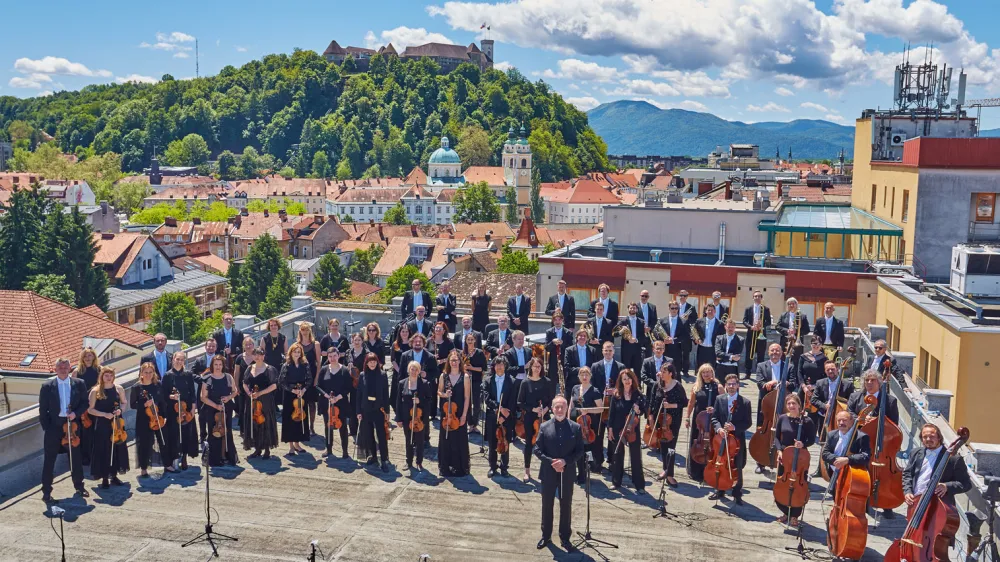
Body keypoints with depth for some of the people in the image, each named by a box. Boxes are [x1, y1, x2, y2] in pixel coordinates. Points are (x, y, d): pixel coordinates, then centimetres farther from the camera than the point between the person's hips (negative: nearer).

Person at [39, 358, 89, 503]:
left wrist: (76, 413, -13)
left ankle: (79, 486, 28)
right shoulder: (47, 386, -3)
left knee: (76, 457, 13)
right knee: (49, 459, 3)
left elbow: (84, 403, 5)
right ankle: (46, 491, 12)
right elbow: (42, 409, -1)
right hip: (54, 426, -2)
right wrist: (46, 427, -6)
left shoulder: (79, 384, 1)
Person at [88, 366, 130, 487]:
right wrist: (104, 414, -16)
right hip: (102, 425, -3)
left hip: (117, 423, 3)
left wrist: (120, 410, -6)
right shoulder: (95, 391, -5)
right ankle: (104, 477, 10)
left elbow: (124, 403, 15)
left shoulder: (119, 389, 3)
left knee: (117, 448, 7)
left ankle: (114, 475, 21)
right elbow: (90, 410, -3)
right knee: (103, 450, -1)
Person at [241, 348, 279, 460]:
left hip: (265, 401, -5)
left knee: (265, 424, -1)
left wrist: (259, 393, -17)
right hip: (251, 401, 5)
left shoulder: (269, 369, -5)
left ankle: (267, 450, 8)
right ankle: (257, 449, 18)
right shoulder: (249, 368, 10)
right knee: (253, 424, 7)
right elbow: (245, 384, 15)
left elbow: (274, 386, -10)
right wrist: (249, 393, -5)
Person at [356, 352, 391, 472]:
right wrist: (358, 411, -1)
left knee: (381, 435, -5)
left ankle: (384, 460, -3)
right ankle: (372, 456, 23)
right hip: (366, 409, 2)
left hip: (379, 409, -2)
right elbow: (358, 394, 3)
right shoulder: (362, 375, 1)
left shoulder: (382, 375, -3)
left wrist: (387, 411, -3)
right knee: (368, 434, 10)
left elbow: (386, 394, -1)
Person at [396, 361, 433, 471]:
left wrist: (420, 401, -20)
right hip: (406, 418, 2)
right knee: (409, 441, 12)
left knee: (419, 440, 6)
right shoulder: (402, 383, 0)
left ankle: (419, 462, 19)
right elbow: (398, 401, 2)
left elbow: (430, 399, -1)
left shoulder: (425, 383, -5)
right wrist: (398, 419, 0)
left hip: (420, 417, -1)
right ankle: (409, 462, 24)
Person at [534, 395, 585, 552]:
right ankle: (546, 536, 27)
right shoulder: (544, 427, -4)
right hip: (548, 472, 0)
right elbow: (537, 449, -4)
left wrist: (565, 461, -17)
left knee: (566, 506, 9)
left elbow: (580, 451, -3)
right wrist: (551, 462, -17)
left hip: (567, 473, 0)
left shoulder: (575, 427, -3)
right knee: (547, 505, 12)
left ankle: (565, 538, 22)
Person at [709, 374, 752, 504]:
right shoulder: (719, 399, 2)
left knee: (737, 468, 8)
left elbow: (748, 422, -5)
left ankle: (737, 494, 20)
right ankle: (720, 491, 27)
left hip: (738, 439, -2)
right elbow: (714, 418, 2)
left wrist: (735, 427, -20)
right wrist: (718, 428, -18)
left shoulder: (745, 402, -5)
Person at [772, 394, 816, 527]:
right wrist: (779, 450, -9)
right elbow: (777, 437, 6)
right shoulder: (782, 418, -1)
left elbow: (812, 440, -5)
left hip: (800, 458, -3)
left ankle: (795, 515, 22)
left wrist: (803, 444, -24)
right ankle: (786, 512, 29)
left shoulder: (807, 421, -10)